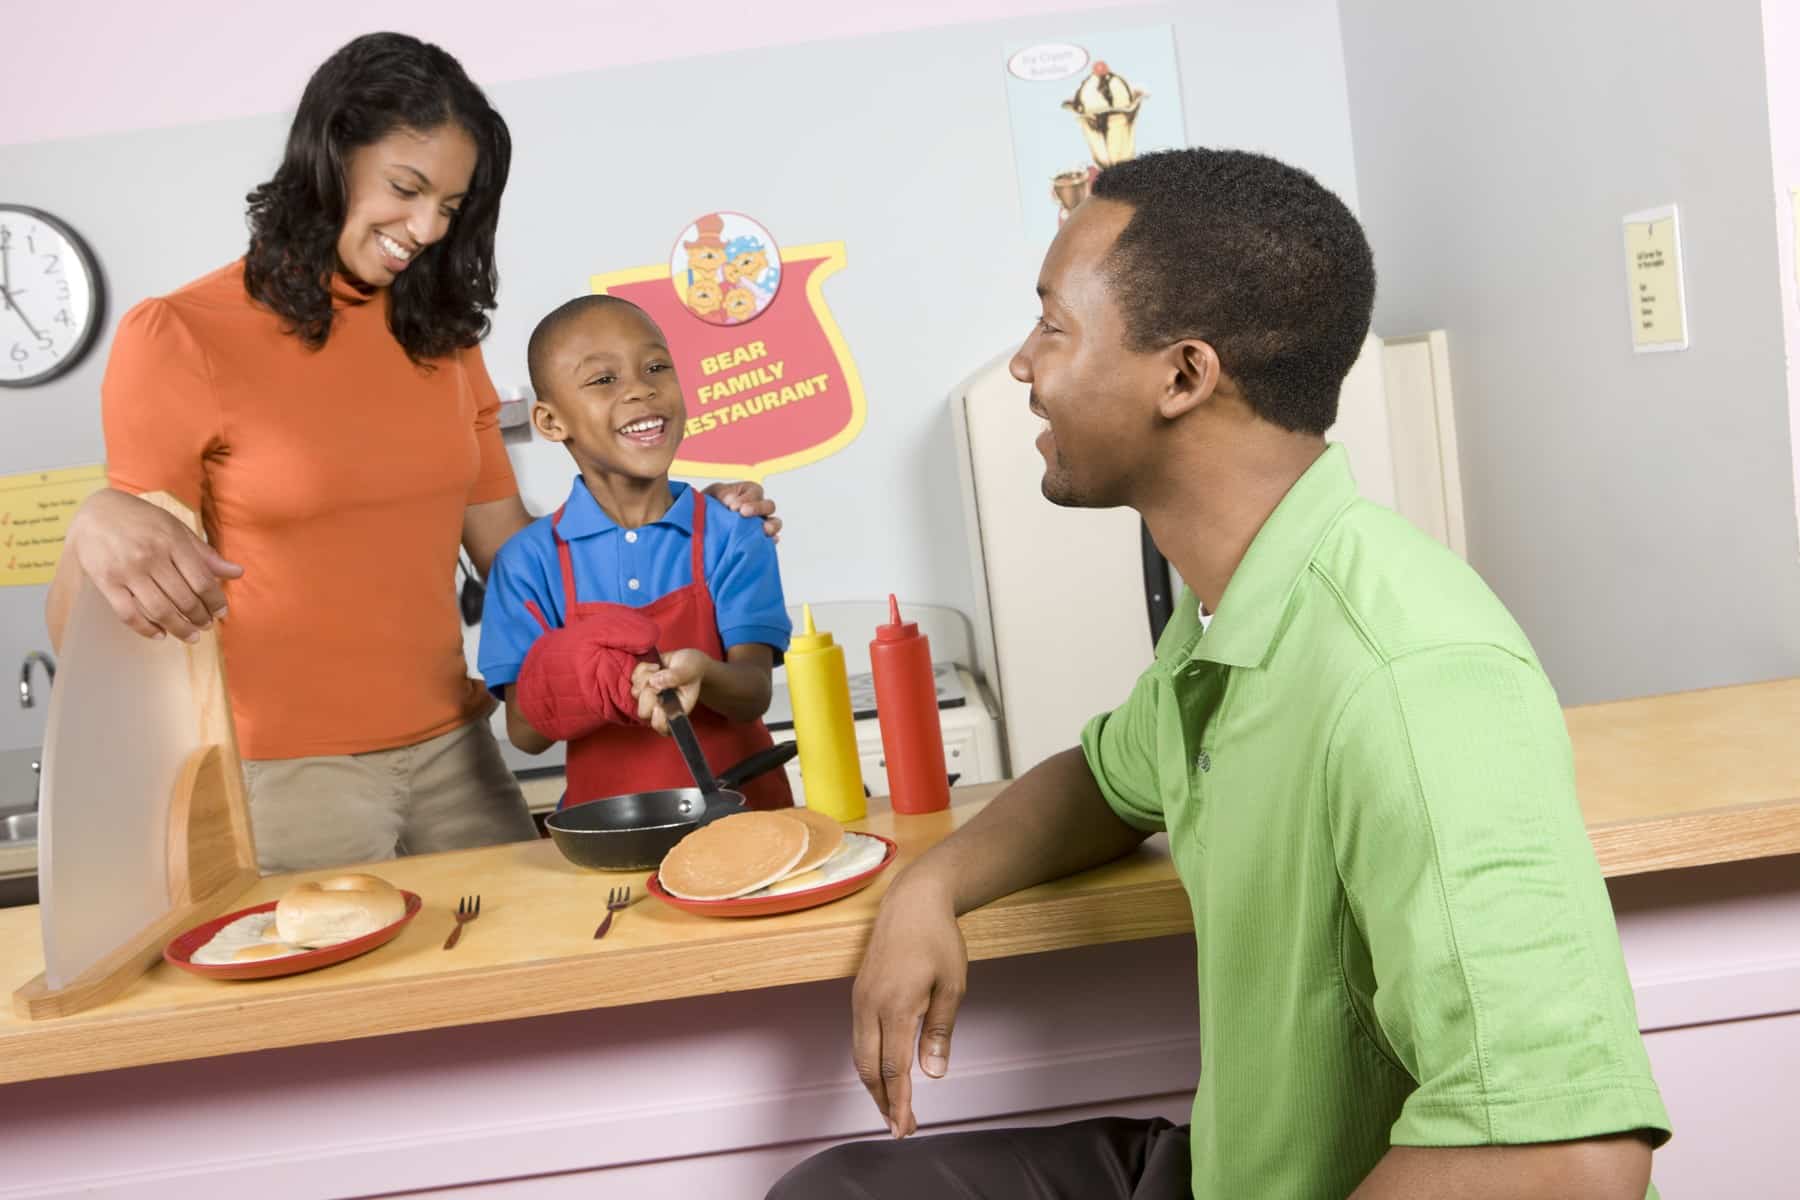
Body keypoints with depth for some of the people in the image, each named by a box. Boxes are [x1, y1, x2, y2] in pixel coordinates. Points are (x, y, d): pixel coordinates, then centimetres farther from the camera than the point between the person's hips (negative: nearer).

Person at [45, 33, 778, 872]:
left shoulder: (441, 335, 9)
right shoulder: (180, 338, -7)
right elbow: (84, 636, -7)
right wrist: (97, 528, -29)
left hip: (453, 750, 5)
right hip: (286, 770, -5)